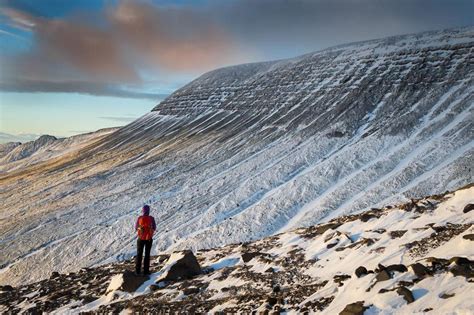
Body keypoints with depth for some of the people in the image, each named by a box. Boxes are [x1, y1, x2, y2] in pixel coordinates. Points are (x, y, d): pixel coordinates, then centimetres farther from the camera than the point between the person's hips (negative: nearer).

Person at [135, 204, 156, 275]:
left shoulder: (139, 218, -10)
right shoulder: (151, 218, -12)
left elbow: (136, 228, 3)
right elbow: (154, 228, 0)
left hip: (140, 238, 1)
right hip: (148, 239, -1)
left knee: (139, 254, 12)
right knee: (147, 255, 9)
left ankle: (137, 270, 13)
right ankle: (146, 270, 7)